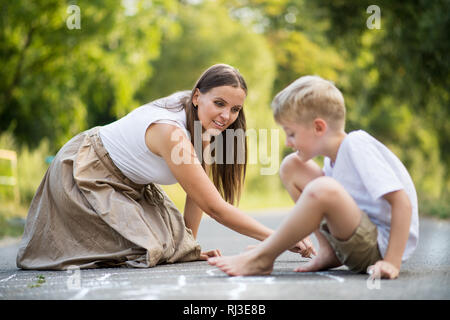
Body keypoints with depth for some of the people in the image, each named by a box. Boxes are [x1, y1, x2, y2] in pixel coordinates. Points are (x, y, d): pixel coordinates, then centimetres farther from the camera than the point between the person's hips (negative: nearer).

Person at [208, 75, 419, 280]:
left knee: (322, 189, -36)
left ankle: (261, 258, -19)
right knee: (291, 166, 5)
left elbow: (402, 202, -23)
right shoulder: (333, 157, 7)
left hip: (382, 247, -9)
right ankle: (329, 251, 2)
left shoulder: (356, 145, -18)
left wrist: (392, 263, -28)